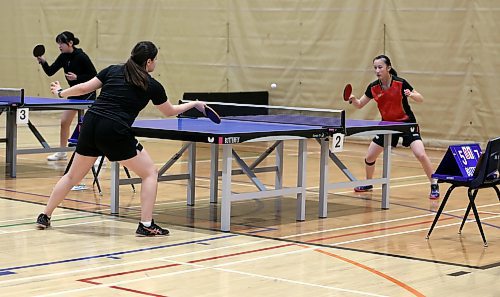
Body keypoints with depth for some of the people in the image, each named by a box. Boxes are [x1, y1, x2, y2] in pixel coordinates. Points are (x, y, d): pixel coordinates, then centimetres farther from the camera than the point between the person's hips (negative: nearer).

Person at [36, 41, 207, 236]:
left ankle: (44, 217, 28)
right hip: (115, 132, -5)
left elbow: (84, 88, 15)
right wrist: (193, 104, 37)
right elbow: (170, 111, 20)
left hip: (90, 124, 5)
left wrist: (61, 93, 32)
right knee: (150, 173, 9)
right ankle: (146, 225, 2)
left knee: (73, 175, 22)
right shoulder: (152, 86, 6)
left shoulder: (113, 71, 14)